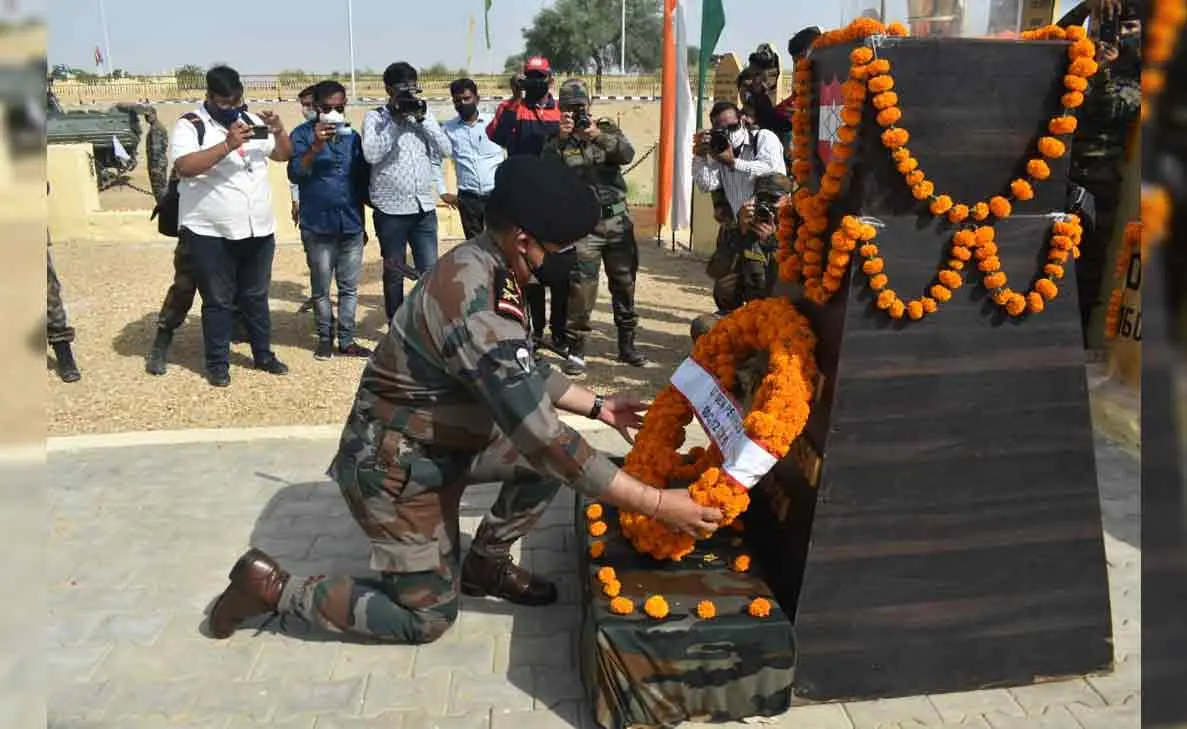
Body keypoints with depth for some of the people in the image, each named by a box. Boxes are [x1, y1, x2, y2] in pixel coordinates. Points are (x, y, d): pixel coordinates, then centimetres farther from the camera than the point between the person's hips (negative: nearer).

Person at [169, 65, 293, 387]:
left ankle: (263, 354, 28)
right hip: (211, 233, -5)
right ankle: (217, 363, 17)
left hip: (258, 229, 5)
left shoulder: (252, 120, 11)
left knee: (256, 296, 16)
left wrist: (279, 129, -7)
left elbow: (285, 155, 14)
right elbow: (184, 166, -22)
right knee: (218, 300, 5)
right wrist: (228, 145, -29)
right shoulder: (190, 126, -7)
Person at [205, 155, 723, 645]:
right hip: (395, 466, -9)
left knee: (556, 454, 4)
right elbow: (539, 436, -35)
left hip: (440, 443, 9)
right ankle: (275, 587, 14)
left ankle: (485, 564, 21)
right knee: (429, 618, 5)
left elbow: (525, 374, 12)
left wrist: (597, 407, 12)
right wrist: (656, 504, -31)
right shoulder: (474, 304, -34)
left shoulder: (482, 266, -5)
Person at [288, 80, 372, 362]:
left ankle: (347, 339, 17)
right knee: (321, 288, 5)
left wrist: (363, 219, 15)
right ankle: (325, 338, 19)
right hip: (318, 226, -3)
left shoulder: (353, 136, 7)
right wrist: (316, 146, -26)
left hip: (351, 224, 3)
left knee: (349, 287, 8)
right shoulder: (303, 134, -3)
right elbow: (295, 174, -13)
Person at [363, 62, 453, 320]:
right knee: (394, 273, 7)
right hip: (391, 210, -3)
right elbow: (371, 154, -17)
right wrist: (395, 119, -15)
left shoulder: (421, 115, 10)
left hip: (424, 208, 3)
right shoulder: (375, 118, -2)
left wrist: (423, 118, -9)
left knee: (430, 271, 4)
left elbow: (445, 150, -1)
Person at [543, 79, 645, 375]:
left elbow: (627, 154, -12)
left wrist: (599, 136, -27)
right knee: (581, 287, -11)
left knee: (625, 284, 10)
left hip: (618, 221, 3)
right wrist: (561, 138, -25)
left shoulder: (607, 128, 6)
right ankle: (575, 350, -1)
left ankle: (627, 344, 24)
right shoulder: (558, 141, 3)